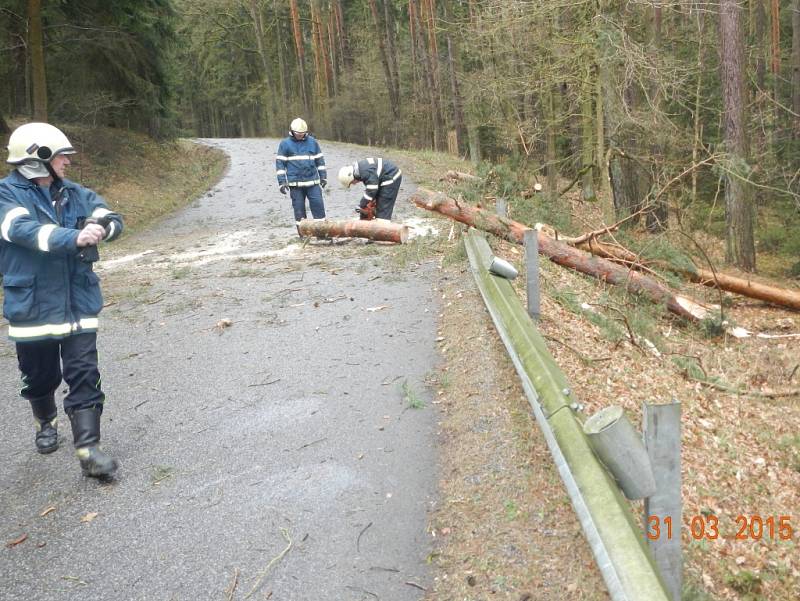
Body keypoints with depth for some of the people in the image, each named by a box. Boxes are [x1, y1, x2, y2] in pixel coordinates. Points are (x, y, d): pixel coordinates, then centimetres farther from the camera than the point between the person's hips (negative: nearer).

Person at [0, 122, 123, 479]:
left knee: (84, 377, -3)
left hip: (78, 302, 2)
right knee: (40, 376, 16)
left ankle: (88, 450, -1)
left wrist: (101, 227, -27)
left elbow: (113, 220, -2)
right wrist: (74, 238, -41)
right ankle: (45, 423, 44)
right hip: (32, 305, -2)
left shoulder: (75, 193, 6)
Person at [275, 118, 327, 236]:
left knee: (318, 205, -3)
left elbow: (320, 160, 14)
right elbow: (280, 163, 0)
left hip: (313, 182, 2)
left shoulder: (312, 142, 7)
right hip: (295, 183, -1)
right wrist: (282, 182, -5)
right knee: (299, 209, 3)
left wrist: (323, 177, 12)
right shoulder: (285, 144, 1)